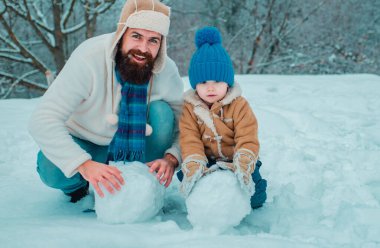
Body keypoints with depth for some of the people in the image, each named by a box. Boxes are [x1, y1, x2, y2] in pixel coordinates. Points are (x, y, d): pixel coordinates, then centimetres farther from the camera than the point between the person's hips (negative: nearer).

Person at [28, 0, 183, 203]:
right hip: (86, 144, -2)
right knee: (53, 170, -33)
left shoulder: (167, 71, -21)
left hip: (135, 144, 2)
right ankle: (78, 187, 5)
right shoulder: (89, 59, -31)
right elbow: (42, 122, -36)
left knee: (161, 111, -26)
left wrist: (171, 158, -37)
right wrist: (84, 165, -49)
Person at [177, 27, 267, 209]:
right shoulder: (190, 109, -5)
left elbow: (248, 140, -16)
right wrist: (194, 167, -33)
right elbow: (190, 141, -15)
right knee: (187, 175, -28)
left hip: (235, 160, -1)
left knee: (255, 195, -25)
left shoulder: (239, 106, -9)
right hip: (207, 161, 2)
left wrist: (243, 166, -34)